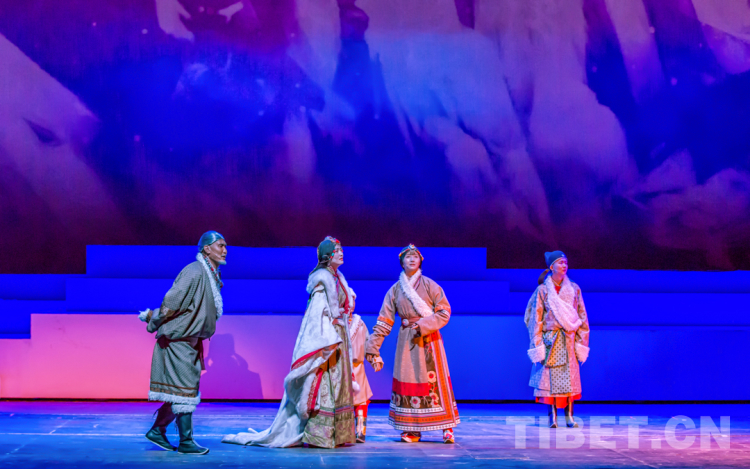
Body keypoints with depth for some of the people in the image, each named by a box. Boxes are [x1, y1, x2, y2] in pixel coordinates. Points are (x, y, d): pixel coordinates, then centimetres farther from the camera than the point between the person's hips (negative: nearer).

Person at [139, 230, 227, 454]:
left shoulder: (213, 275, 12)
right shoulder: (194, 272, -19)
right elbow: (171, 302, -19)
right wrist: (155, 321, -5)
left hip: (190, 341, 9)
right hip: (177, 339, -9)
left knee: (181, 391, 14)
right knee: (184, 391, -5)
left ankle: (157, 430, 26)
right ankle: (186, 442, 1)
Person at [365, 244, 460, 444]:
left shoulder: (429, 285, 0)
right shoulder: (395, 290, 7)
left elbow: (444, 312, -3)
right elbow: (384, 322, 5)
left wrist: (422, 325, -16)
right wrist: (373, 349, 0)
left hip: (428, 338, -2)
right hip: (406, 341, 2)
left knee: (436, 381, -3)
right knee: (408, 381, 1)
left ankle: (447, 427, 4)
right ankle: (412, 429, 9)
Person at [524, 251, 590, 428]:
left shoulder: (574, 289, 7)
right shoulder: (543, 290, 0)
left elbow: (582, 317, 9)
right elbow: (536, 318, 0)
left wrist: (581, 342, 2)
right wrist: (537, 344, -6)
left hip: (568, 339, 2)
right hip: (550, 338, -2)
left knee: (570, 377, -1)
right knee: (550, 378, -3)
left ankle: (569, 415, 4)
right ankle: (553, 415, 3)